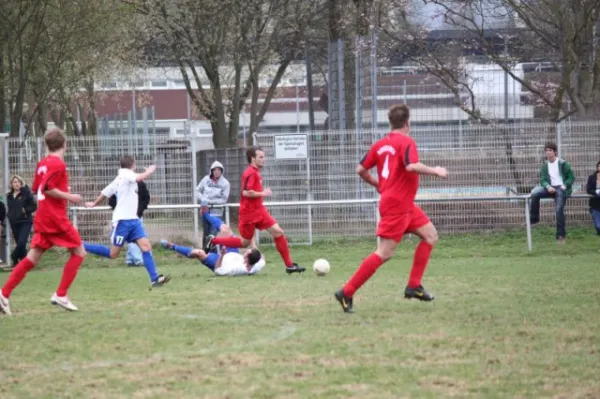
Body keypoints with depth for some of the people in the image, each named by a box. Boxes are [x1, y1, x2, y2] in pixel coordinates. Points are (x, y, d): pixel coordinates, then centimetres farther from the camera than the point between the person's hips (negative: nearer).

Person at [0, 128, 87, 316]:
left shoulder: (43, 163, 13)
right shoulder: (58, 164, -12)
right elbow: (47, 188, -21)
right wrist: (69, 197, -13)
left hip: (41, 219, 8)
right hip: (56, 218, -8)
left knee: (32, 258, 7)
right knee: (79, 252, 3)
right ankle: (61, 295, -2)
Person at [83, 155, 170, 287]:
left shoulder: (120, 178, 17)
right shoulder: (126, 174, -9)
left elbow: (105, 192, 27)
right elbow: (141, 178, -29)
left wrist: (94, 204, 43)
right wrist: (150, 170, -9)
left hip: (133, 220, 9)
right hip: (122, 220, -9)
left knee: (146, 246, -6)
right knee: (112, 254, -4)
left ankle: (155, 279, -13)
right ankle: (81, 246, 8)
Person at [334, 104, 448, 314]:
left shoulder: (380, 144, 11)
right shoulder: (406, 142, -12)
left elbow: (361, 169, 11)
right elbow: (411, 166, -29)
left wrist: (378, 184, 27)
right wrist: (435, 171, -14)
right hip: (396, 205, -9)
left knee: (430, 234, 13)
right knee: (384, 253, -10)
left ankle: (414, 286, 9)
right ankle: (347, 292, -9)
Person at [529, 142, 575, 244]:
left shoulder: (563, 164, 0)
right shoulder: (544, 165, 10)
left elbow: (571, 177, 1)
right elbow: (543, 180, 5)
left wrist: (564, 186, -13)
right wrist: (548, 186, -17)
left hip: (561, 188, -4)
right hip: (550, 188, 4)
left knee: (559, 210, -19)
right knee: (535, 193, -24)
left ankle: (561, 235, -11)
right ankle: (533, 219, -15)